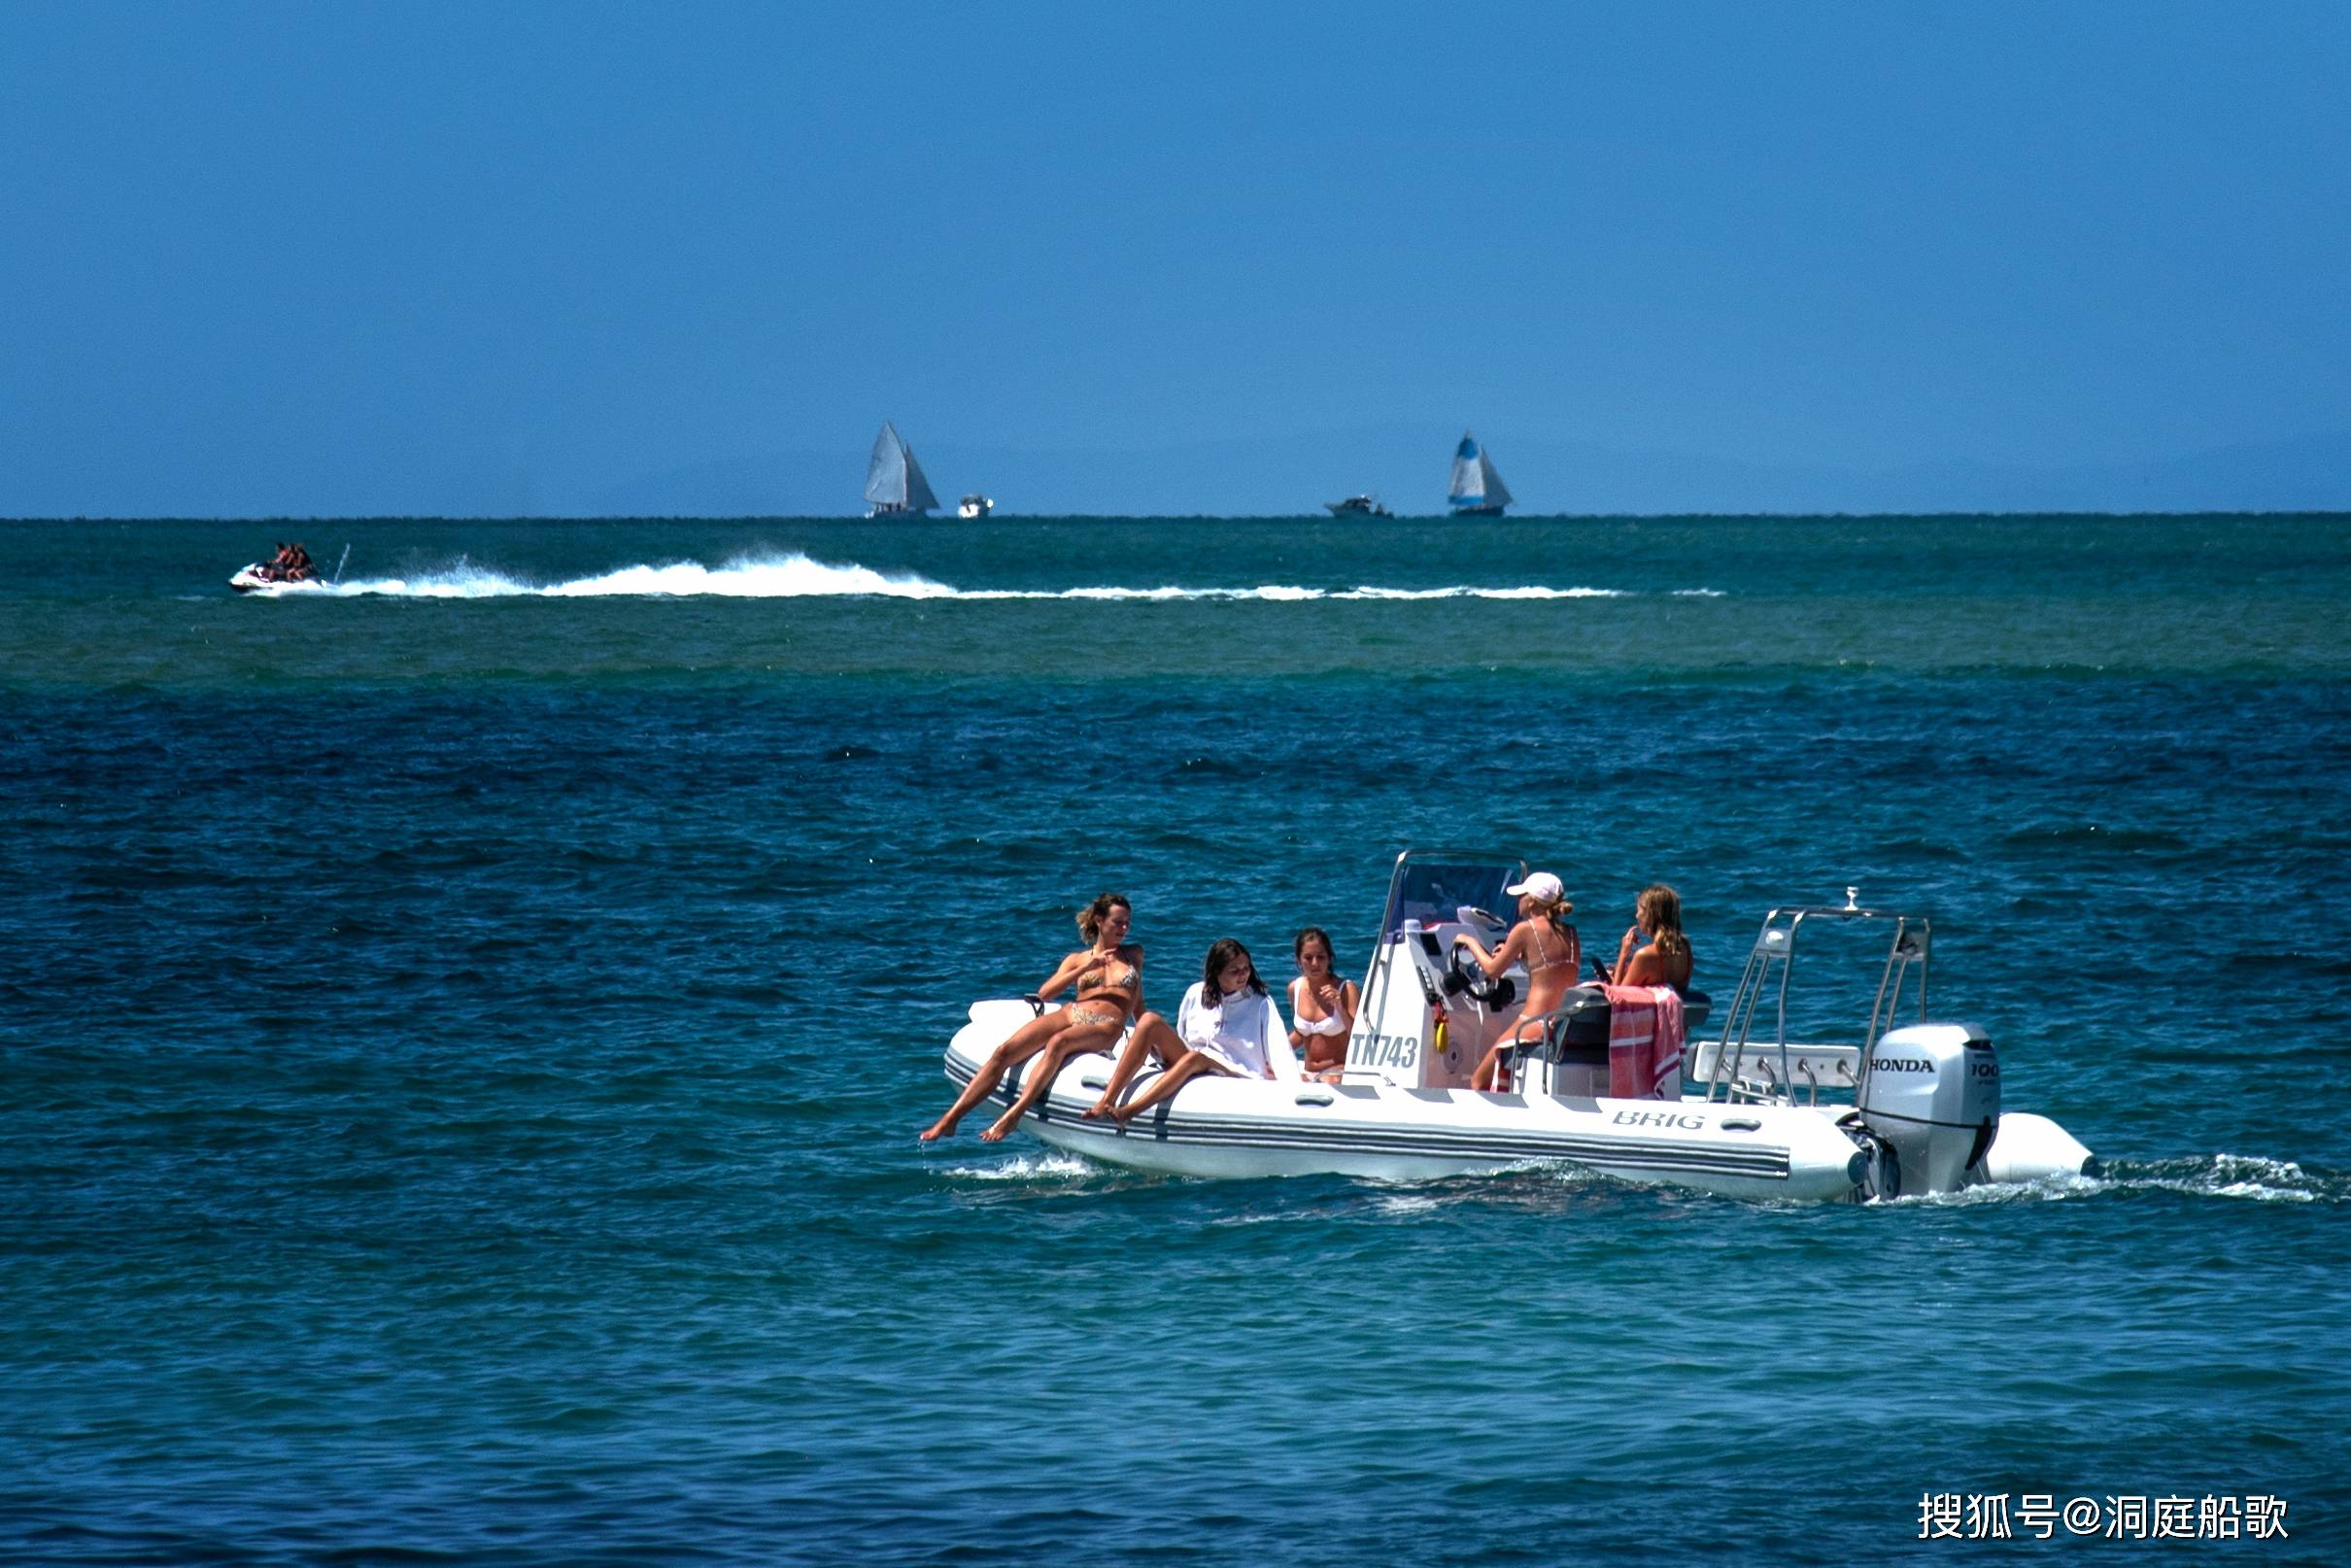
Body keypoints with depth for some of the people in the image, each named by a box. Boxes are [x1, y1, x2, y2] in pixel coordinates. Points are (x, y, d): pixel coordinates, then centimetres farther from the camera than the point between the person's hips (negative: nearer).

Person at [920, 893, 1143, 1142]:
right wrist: (1085, 968, 0)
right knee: (1004, 1052, -19)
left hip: (1106, 1027, -3)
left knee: (1058, 1042, -38)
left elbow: (1138, 1005, 31)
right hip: (1069, 1015, 3)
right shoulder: (1077, 959, 21)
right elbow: (1044, 992, 7)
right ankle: (949, 1120, -23)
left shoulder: (1134, 955, 22)